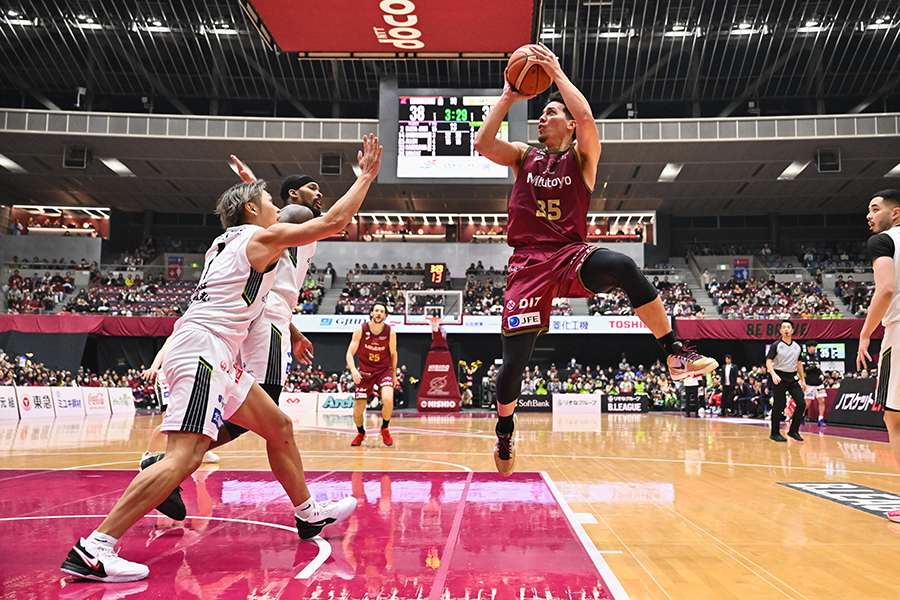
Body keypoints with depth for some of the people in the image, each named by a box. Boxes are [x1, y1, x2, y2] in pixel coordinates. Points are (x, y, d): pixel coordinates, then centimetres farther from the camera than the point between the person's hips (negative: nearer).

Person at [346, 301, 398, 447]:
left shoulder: (390, 332, -10)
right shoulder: (361, 330, -13)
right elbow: (350, 353, -10)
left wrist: (394, 374, 12)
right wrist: (353, 370, -27)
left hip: (384, 370, 0)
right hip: (364, 372, 1)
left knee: (387, 399, -27)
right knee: (357, 411, -1)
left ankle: (385, 429, 2)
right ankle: (361, 433, 33)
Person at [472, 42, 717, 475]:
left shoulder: (581, 156, 9)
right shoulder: (523, 156, 16)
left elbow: (586, 118, -12)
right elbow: (482, 143, -2)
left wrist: (557, 73, -3)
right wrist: (508, 97, 4)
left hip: (573, 257, -1)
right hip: (528, 263, 1)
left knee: (623, 266, -37)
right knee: (513, 361, -4)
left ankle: (676, 353, -26)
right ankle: (504, 431, 23)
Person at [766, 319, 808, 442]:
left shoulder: (797, 347, 12)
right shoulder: (776, 345, -3)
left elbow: (799, 364, 20)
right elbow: (768, 362, -8)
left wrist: (803, 380, 17)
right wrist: (773, 374, -24)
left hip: (793, 378, 5)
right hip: (780, 378, -5)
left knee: (801, 403, -4)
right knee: (779, 406, -5)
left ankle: (793, 431, 10)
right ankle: (775, 433, 6)